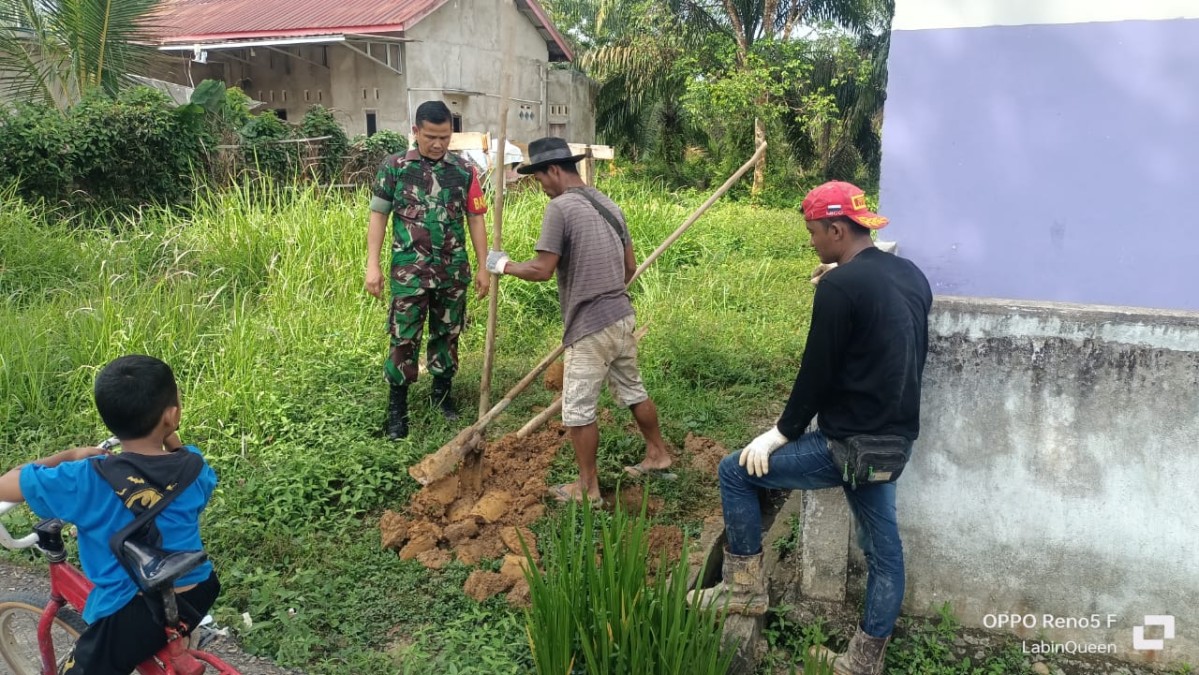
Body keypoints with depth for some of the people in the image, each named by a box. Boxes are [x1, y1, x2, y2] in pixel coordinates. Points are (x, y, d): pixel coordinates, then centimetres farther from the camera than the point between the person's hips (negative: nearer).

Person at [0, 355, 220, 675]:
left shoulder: (89, 479, -18)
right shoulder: (194, 467, -7)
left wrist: (69, 456, 5)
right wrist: (172, 441, 10)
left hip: (133, 616, -5)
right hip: (198, 594, 5)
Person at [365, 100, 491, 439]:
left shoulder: (465, 170, 2)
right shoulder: (394, 167, -2)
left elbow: (475, 220, 7)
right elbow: (378, 216, 0)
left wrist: (483, 267, 5)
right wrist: (372, 265, -6)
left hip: (453, 270, 2)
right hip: (409, 271, -2)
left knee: (447, 334, 13)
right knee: (404, 338, 1)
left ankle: (442, 392, 31)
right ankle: (397, 406, 13)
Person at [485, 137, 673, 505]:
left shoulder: (560, 207, -14)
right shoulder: (608, 204, 11)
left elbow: (543, 270, -19)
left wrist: (504, 265, -2)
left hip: (590, 327, -8)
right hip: (623, 317, 8)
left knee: (578, 410, 5)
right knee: (633, 391, 23)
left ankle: (588, 488, 15)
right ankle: (659, 457, 37)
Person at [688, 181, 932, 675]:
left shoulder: (839, 286, -19)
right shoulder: (911, 274, 7)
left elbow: (816, 372, -15)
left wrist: (783, 432, -2)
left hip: (852, 443, -9)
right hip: (894, 439, 9)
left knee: (736, 472, 4)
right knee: (883, 547, 16)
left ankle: (746, 587, 16)